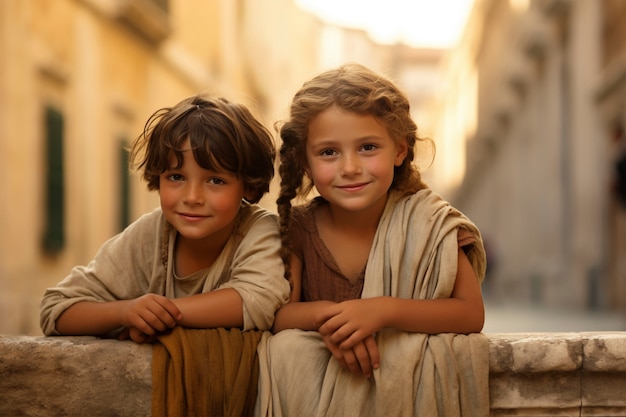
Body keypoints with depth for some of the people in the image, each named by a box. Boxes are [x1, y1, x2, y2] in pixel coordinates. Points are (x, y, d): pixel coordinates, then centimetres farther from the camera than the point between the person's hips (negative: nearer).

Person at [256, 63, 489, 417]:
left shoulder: (427, 222, -8)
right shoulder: (299, 228, -2)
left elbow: (472, 313, -14)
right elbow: (276, 313, -4)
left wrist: (383, 310, -29)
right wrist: (322, 315, -28)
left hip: (411, 363, -1)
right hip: (321, 370, 1)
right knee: (287, 349, -30)